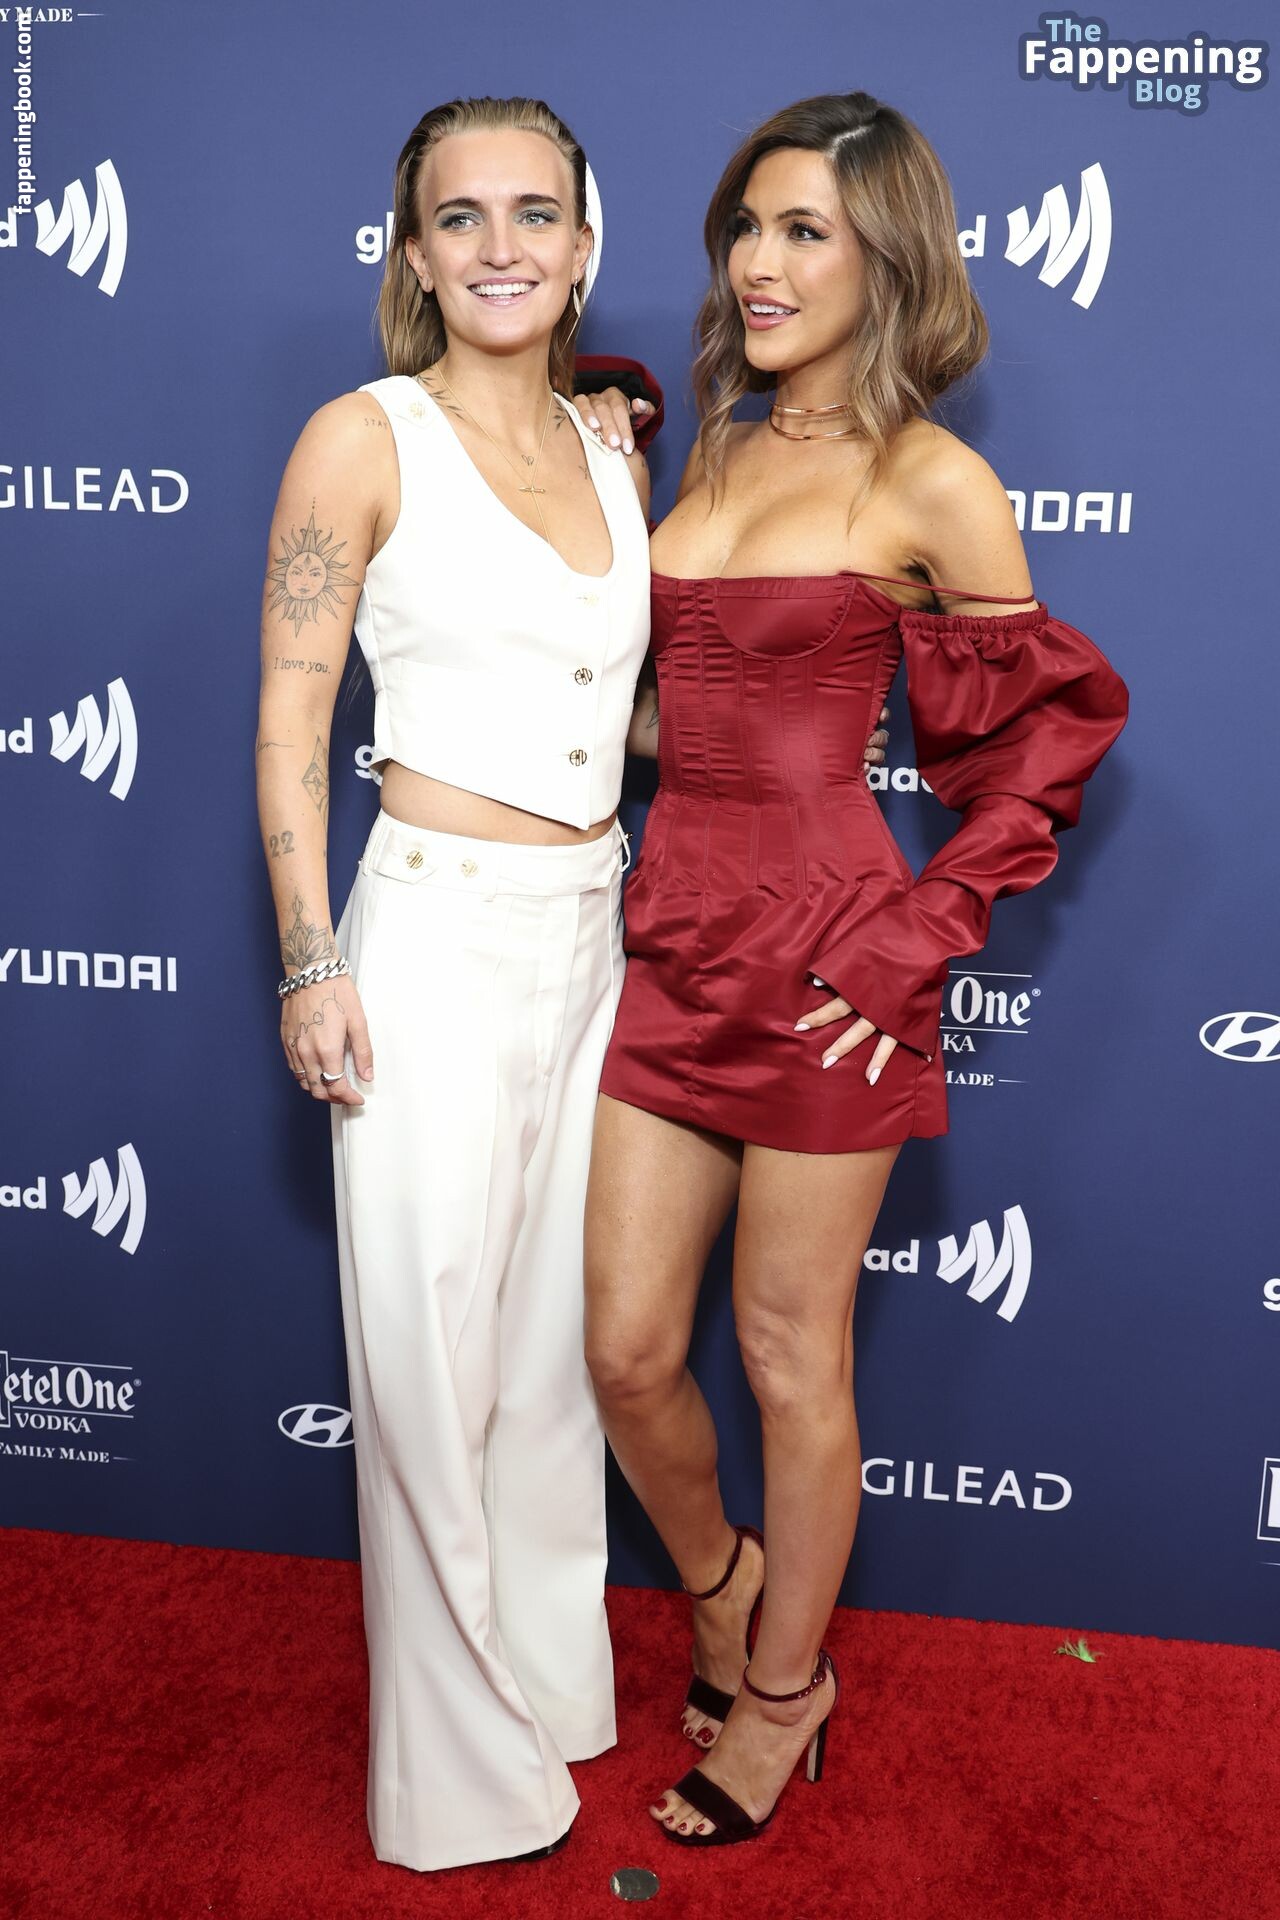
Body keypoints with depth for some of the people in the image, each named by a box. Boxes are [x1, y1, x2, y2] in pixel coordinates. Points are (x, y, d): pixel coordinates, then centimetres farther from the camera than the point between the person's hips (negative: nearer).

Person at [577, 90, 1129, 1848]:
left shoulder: (931, 483, -6)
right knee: (627, 1348, 10)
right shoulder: (719, 454, 14)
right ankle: (725, 1595, 41)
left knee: (789, 1359, 9)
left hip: (817, 954, -6)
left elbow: (1044, 740, -4)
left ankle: (780, 1692, 34)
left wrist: (912, 939, -9)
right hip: (668, 934, 6)